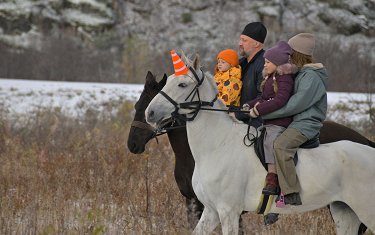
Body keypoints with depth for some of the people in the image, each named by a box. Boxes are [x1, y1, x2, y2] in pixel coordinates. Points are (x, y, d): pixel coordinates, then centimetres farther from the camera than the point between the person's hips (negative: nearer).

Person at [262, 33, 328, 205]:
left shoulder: (312, 77, -13)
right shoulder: (300, 74, 19)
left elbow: (295, 105, -21)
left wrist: (264, 113, -20)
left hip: (306, 124, -11)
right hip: (296, 122, 11)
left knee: (280, 145, -35)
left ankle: (291, 194, -38)